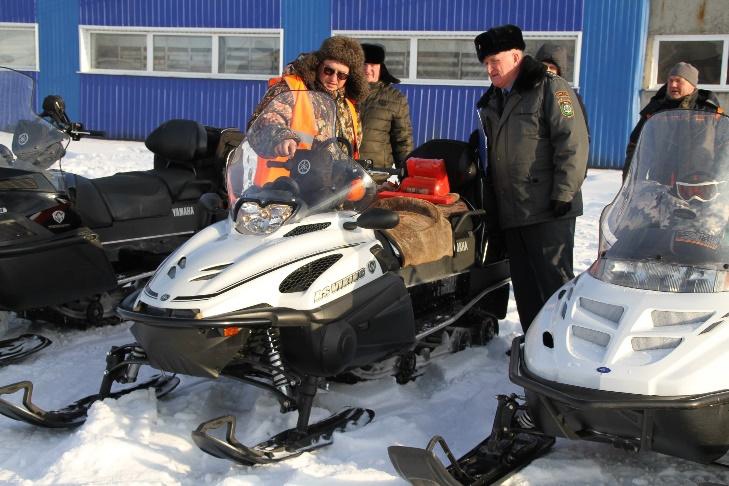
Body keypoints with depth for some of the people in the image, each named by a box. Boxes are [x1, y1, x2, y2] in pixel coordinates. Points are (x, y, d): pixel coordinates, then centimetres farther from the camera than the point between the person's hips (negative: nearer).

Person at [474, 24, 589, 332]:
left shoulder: (550, 89, -5)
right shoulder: (491, 101, 19)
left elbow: (573, 143, -13)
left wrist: (563, 195, -17)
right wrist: (490, 206, 18)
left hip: (548, 212, -8)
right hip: (509, 213, 8)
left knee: (554, 281, -6)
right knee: (524, 284, 11)